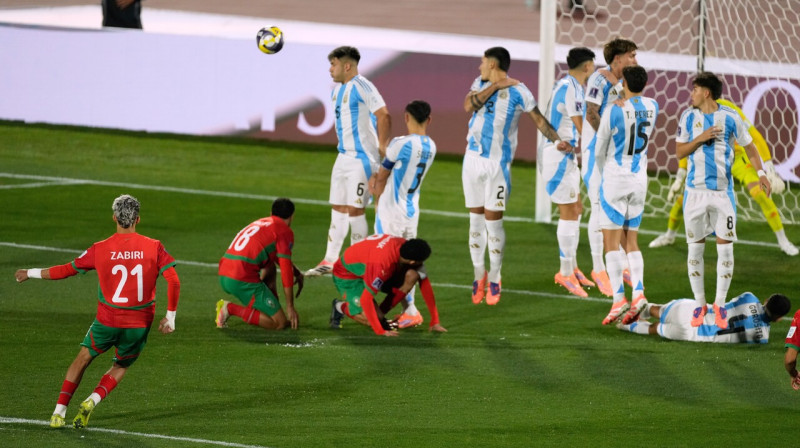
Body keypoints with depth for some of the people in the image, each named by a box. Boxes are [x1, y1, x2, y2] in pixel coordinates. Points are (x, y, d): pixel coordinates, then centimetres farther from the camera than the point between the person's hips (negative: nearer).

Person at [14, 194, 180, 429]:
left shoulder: (100, 249, -5)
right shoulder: (153, 247, -6)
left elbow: (66, 270, 3)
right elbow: (174, 281, -11)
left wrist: (31, 273, 18)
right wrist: (170, 317, 0)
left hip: (107, 321, -1)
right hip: (140, 323, 1)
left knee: (83, 358, 21)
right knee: (120, 368, 23)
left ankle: (59, 411, 15)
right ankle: (92, 401, -2)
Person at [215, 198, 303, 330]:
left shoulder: (261, 223, 24)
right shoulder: (285, 231, 1)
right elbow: (286, 271, -5)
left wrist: (297, 273, 37)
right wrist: (290, 308, -3)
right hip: (244, 280, -9)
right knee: (281, 323, -6)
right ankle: (232, 309, -11)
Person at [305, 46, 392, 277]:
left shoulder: (362, 87, -15)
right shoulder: (337, 90, 14)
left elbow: (383, 115, -20)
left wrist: (382, 148, -18)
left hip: (362, 158, -9)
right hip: (344, 155, 9)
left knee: (355, 208, -7)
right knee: (338, 208, 11)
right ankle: (330, 260, 16)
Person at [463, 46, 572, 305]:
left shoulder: (518, 92, -6)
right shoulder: (480, 84, 7)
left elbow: (538, 119, 1)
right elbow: (468, 106, -10)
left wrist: (557, 140, -11)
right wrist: (495, 86, -13)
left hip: (498, 162, -5)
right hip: (473, 158, 5)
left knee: (493, 219, -4)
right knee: (476, 218, 8)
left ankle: (494, 279, 5)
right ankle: (479, 273, 17)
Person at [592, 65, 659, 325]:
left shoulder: (613, 111, -14)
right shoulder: (652, 108, 0)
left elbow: (598, 150, -4)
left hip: (615, 179, -5)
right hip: (640, 181, 5)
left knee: (611, 242, -2)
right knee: (631, 241, 11)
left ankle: (618, 298, -12)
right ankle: (638, 292, -6)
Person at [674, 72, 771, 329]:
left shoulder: (730, 117, -2)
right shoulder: (689, 117, 4)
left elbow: (749, 147, 6)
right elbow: (679, 151, 5)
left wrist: (761, 173, -7)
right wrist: (700, 138, -12)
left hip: (723, 192, -2)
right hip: (695, 191, 2)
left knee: (725, 248, -5)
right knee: (695, 248, 3)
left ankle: (720, 305, 7)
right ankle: (699, 305, 14)